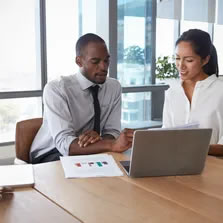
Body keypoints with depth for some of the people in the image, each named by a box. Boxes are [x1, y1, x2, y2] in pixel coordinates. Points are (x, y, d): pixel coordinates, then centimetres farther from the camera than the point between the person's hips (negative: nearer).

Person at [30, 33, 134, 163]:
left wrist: (98, 138, -30)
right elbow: (64, 143, -31)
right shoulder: (56, 89, -20)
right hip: (52, 156, -4)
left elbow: (112, 132, -4)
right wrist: (112, 145, -45)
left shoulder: (114, 87, -4)